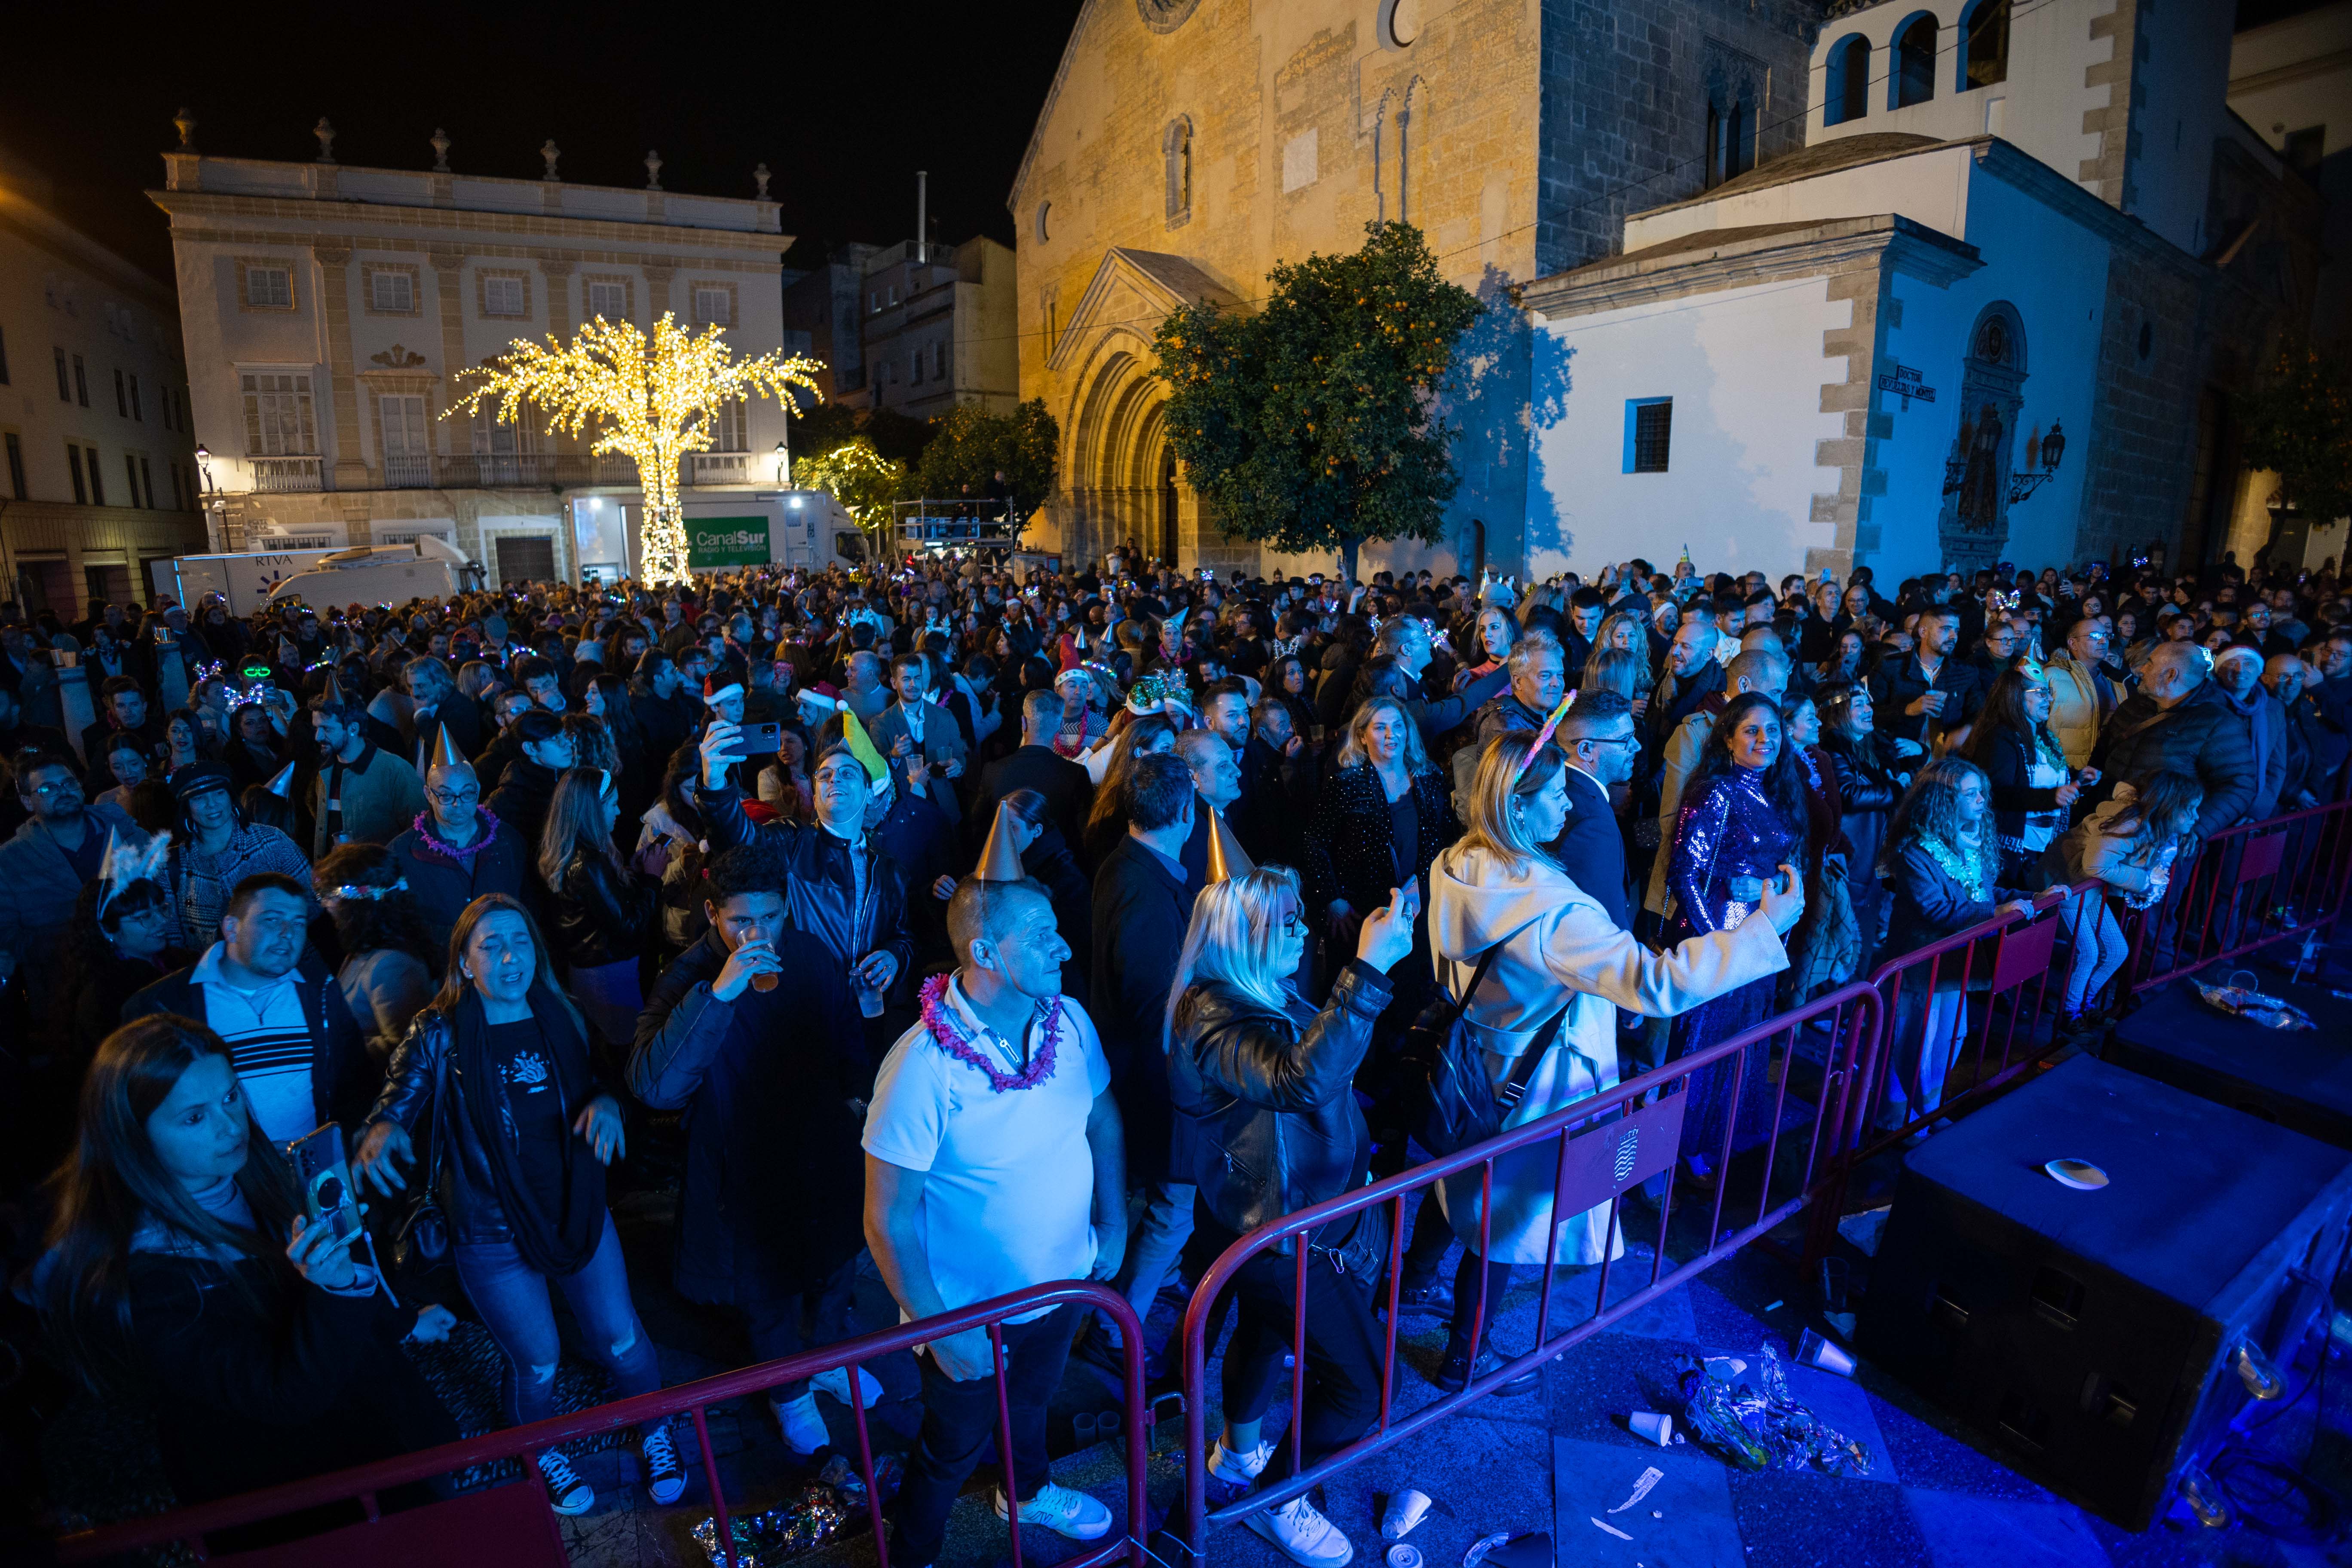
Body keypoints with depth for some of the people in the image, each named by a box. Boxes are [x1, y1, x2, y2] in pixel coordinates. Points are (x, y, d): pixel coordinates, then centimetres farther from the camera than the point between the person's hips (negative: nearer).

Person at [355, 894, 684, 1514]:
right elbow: (398, 1099, -15)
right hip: (492, 1233, -2)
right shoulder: (439, 1035, -11)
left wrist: (606, 1104, -15)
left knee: (622, 1339, 9)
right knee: (537, 1361, 11)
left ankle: (655, 1434, 38)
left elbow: (594, 1087, 8)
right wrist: (383, 1131, -38)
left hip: (579, 1212, 3)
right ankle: (544, 1456, 44)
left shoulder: (560, 1019, -2)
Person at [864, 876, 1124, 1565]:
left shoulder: (1069, 1020, -15)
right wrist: (941, 1331, -19)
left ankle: (1030, 1491, 64)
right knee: (955, 1447, 21)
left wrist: (1114, 1225, 4)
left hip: (1063, 1281, 5)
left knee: (1034, 1400, 33)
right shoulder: (922, 1069, -32)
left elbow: (1103, 1121, 2)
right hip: (971, 1313, -5)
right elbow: (889, 1221, -24)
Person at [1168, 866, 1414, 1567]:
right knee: (1360, 1382, -1)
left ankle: (1239, 1449, 57)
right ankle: (1277, 1498, 24)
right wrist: (1370, 966, -51)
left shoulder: (1265, 997, 0)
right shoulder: (1215, 1022, -31)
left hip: (1268, 1219, 10)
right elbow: (1304, 1080, -50)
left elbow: (1329, 1046, 19)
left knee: (1267, 1325, 30)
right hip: (1277, 1238, -10)